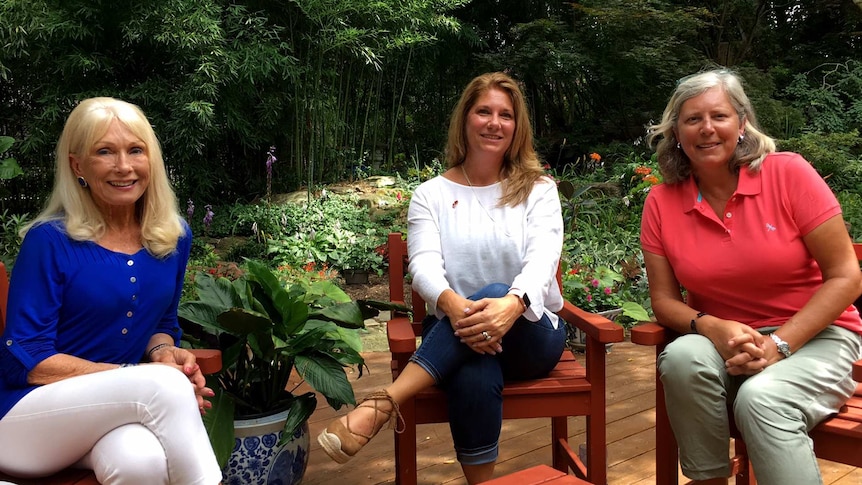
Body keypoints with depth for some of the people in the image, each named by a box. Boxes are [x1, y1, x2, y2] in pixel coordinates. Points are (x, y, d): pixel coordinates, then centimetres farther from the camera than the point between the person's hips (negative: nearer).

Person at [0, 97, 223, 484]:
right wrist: (142, 377, -20)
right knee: (164, 385, -32)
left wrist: (163, 350, -9)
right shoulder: (50, 240, -12)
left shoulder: (174, 237, 2)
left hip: (119, 408, 3)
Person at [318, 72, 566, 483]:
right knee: (475, 380, -38)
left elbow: (543, 258, -14)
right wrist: (451, 304, -37)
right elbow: (424, 265, -11)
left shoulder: (538, 189, 4)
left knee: (494, 293, -36)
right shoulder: (432, 195, 6)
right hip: (453, 333, 0)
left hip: (530, 334, 1)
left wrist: (512, 304, -38)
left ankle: (381, 405, -39)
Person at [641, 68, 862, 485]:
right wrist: (711, 328, -20)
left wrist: (778, 345, -19)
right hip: (721, 341, 3)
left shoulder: (788, 174, -11)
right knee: (683, 358, -29)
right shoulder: (661, 203, -3)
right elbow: (664, 300, 1)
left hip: (812, 335, -3)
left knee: (762, 398, -32)